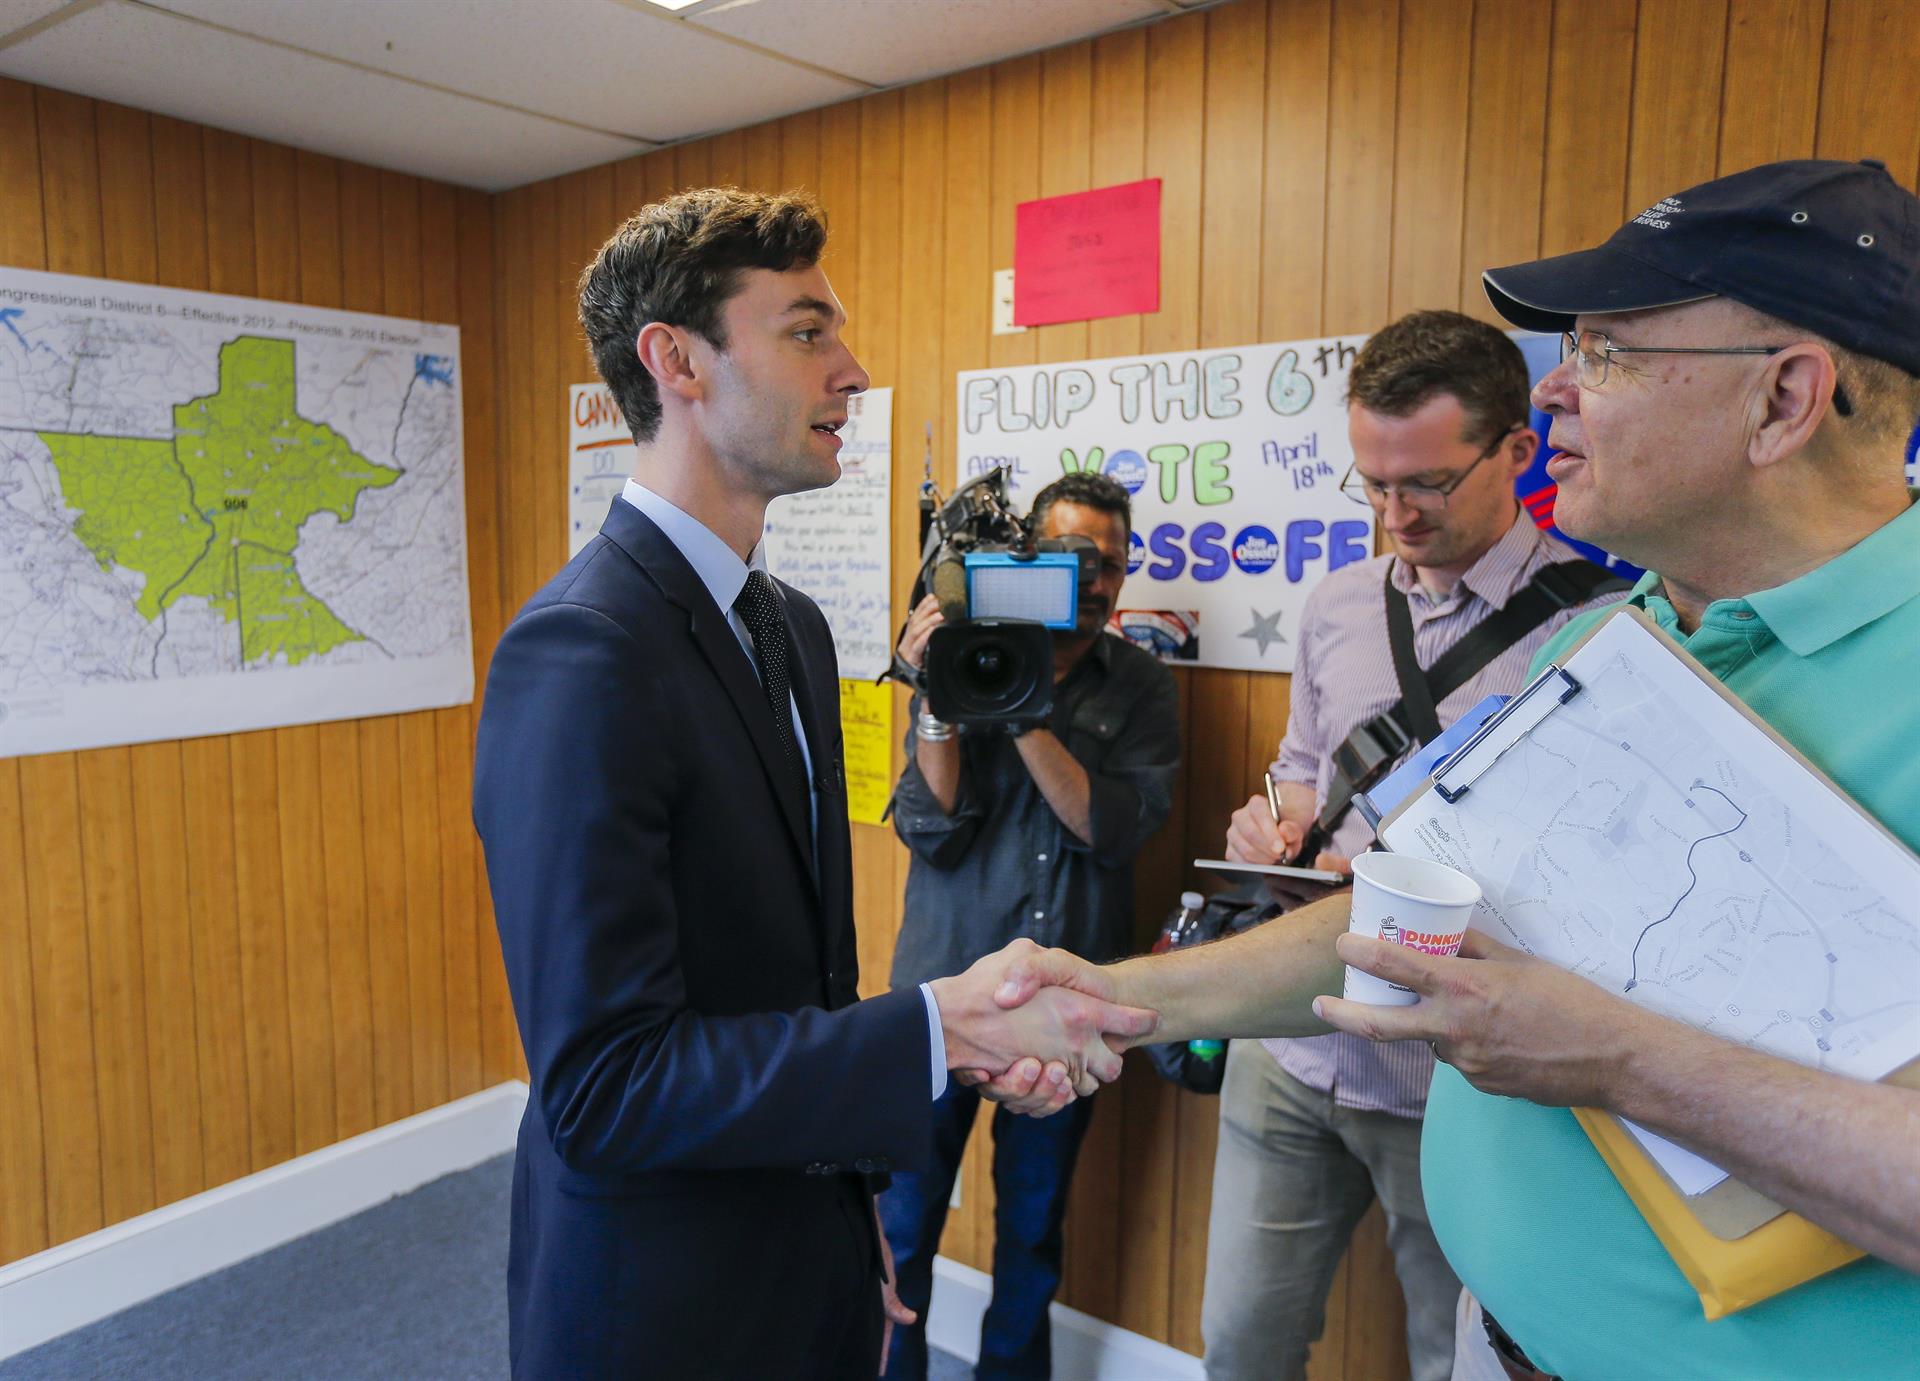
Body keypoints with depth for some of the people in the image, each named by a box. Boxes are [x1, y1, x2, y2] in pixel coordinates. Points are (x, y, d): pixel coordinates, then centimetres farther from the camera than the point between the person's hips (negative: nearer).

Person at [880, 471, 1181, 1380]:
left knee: (1034, 1224, 18)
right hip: (946, 981, -1)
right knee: (904, 1216, 9)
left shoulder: (1142, 687, 0)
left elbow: (1113, 829, -14)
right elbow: (931, 833, -10)